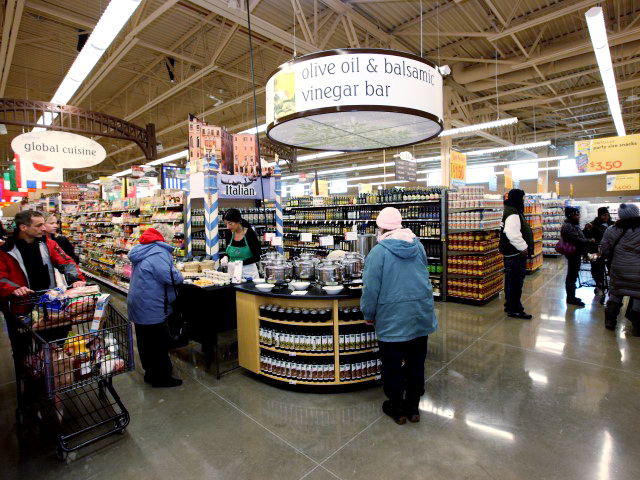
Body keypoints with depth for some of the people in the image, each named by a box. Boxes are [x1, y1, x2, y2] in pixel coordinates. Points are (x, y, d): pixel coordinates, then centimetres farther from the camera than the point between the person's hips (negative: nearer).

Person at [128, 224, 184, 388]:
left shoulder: (142, 249, 12)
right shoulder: (158, 253, -22)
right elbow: (171, 277, -27)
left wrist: (173, 269, 11)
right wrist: (179, 276, -6)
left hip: (139, 306, 10)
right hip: (152, 307, -10)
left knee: (146, 340, 19)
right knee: (158, 343, 2)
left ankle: (150, 372, 34)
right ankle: (161, 377, 14)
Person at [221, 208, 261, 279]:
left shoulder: (250, 234, -14)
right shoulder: (228, 234, 0)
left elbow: (257, 257, -10)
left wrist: (241, 263, -20)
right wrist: (226, 258, -6)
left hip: (249, 273, -4)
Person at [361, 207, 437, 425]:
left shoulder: (378, 252, -14)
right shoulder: (418, 245, 2)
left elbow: (371, 288, -12)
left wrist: (369, 314, 2)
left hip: (392, 319, -5)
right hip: (421, 315, 5)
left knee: (392, 365, 11)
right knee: (416, 362, 17)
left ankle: (396, 408, 28)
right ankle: (413, 406, 31)